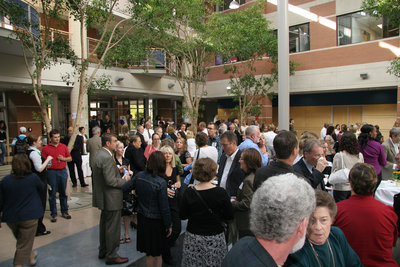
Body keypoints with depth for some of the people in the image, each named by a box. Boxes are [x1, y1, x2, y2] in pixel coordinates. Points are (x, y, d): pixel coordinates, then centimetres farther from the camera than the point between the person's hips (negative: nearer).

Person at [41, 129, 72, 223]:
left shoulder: (63, 146, 9)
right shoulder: (46, 148, 0)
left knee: (63, 193, 9)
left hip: (62, 171, 2)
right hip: (51, 172, -2)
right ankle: (53, 214, 15)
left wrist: (64, 158, -5)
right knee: (52, 194, 4)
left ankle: (64, 212, 21)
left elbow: (70, 158, 13)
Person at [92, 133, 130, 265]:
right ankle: (111, 256, 18)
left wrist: (117, 170, 8)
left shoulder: (99, 154, 7)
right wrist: (125, 180, -13)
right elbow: (111, 181, -27)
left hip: (104, 198, 11)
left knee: (105, 224, 23)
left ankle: (103, 251, 39)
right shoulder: (107, 158, -25)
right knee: (112, 228, 4)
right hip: (111, 199, -11)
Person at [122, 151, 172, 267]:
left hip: (142, 218, 5)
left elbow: (124, 188, 5)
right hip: (156, 221, -5)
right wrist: (168, 225, -4)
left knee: (149, 253, 21)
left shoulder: (139, 176, -9)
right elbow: (164, 208, -17)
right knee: (156, 253, 14)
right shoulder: (161, 182, -23)